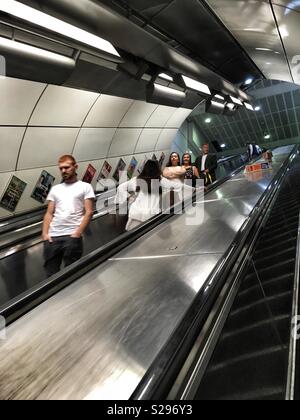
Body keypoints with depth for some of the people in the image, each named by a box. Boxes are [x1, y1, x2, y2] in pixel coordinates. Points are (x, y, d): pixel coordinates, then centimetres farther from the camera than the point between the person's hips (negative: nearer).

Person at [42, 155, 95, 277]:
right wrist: (45, 233, 1)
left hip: (72, 236, -3)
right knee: (51, 274, 5)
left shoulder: (85, 186, 8)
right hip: (52, 237, 4)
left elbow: (89, 212, -1)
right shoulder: (55, 189, 20)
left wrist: (78, 233, -12)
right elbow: (49, 214, 15)